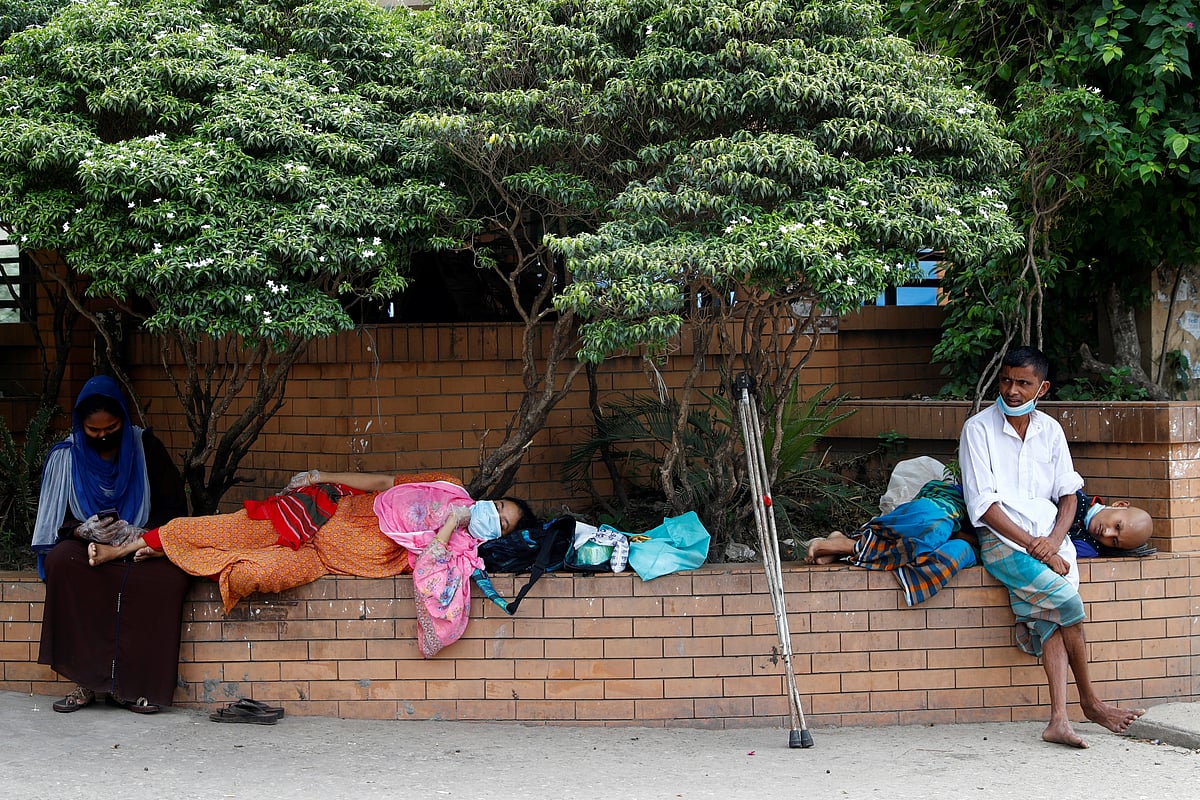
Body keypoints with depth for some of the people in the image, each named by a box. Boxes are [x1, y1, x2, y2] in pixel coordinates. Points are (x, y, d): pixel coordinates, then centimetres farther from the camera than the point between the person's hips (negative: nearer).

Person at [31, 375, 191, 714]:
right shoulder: (65, 456, 5)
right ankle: (87, 679, -33)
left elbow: (175, 506, 3)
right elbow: (53, 521, 4)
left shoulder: (145, 446, 3)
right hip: (86, 548, 1)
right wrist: (84, 531, -19)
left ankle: (131, 683, -30)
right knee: (61, 560, -35)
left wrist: (139, 533, -16)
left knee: (169, 575, -35)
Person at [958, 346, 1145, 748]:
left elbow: (1068, 495, 12)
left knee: (1049, 616, -20)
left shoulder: (1050, 430, 12)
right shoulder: (978, 429, -3)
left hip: (1050, 539, 4)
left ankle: (1058, 718, -29)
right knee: (1067, 603, -22)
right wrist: (1034, 547, -15)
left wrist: (1053, 541, -8)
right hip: (1003, 539, -4)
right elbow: (984, 505, -9)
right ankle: (1090, 702, -7)